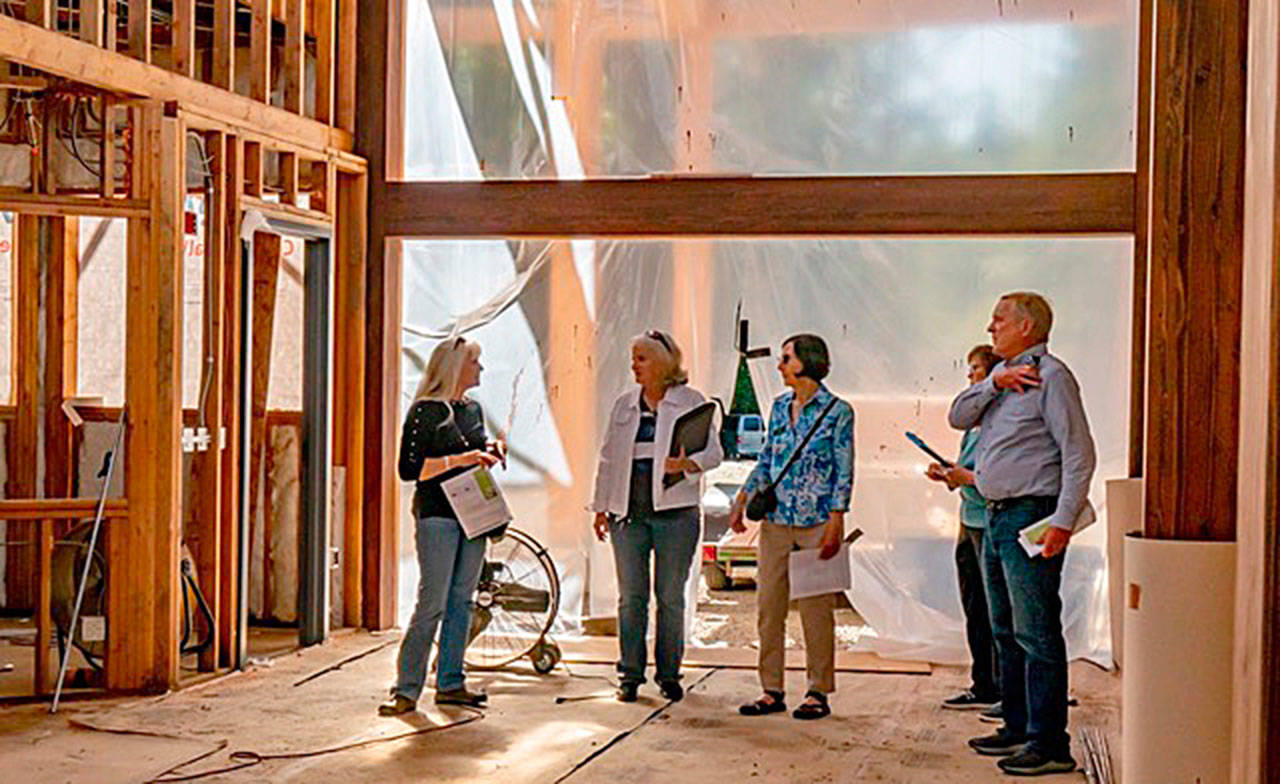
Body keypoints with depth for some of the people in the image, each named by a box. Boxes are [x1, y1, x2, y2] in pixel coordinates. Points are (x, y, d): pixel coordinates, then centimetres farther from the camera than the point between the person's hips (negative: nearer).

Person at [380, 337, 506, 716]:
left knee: (461, 600, 8)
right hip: (437, 515, -7)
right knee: (432, 603, -10)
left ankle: (450, 683, 15)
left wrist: (489, 452, 7)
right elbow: (409, 469, -12)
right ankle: (406, 690, -4)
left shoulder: (473, 410, 15)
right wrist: (459, 460, -18)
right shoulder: (424, 411, -7)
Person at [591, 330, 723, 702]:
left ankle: (669, 675, 14)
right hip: (629, 513, 3)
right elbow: (608, 457, 15)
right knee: (631, 597, 3)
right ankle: (630, 675, 11)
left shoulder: (690, 401, 2)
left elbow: (713, 452, -3)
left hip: (675, 512, -3)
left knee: (671, 597, 3)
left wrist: (688, 464, -24)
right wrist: (601, 506, 10)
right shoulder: (624, 404, 13)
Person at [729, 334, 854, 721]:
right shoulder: (780, 406, 11)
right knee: (768, 606, 4)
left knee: (816, 609, -1)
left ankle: (818, 692, 10)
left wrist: (835, 524, -12)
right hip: (776, 521, 6)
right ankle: (772, 691, 13)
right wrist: (742, 499, 10)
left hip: (816, 523, -5)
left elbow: (844, 472, -6)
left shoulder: (837, 411, -5)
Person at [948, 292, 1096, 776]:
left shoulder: (1051, 377, -11)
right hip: (997, 517, 10)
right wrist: (995, 382, -7)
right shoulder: (1003, 374, 17)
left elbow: (1079, 454, -16)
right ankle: (1018, 728, 26)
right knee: (1006, 632, 16)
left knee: (1036, 634, -9)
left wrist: (1063, 521, -22)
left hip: (1032, 516, -10)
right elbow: (959, 417, 9)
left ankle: (1049, 744, -7)